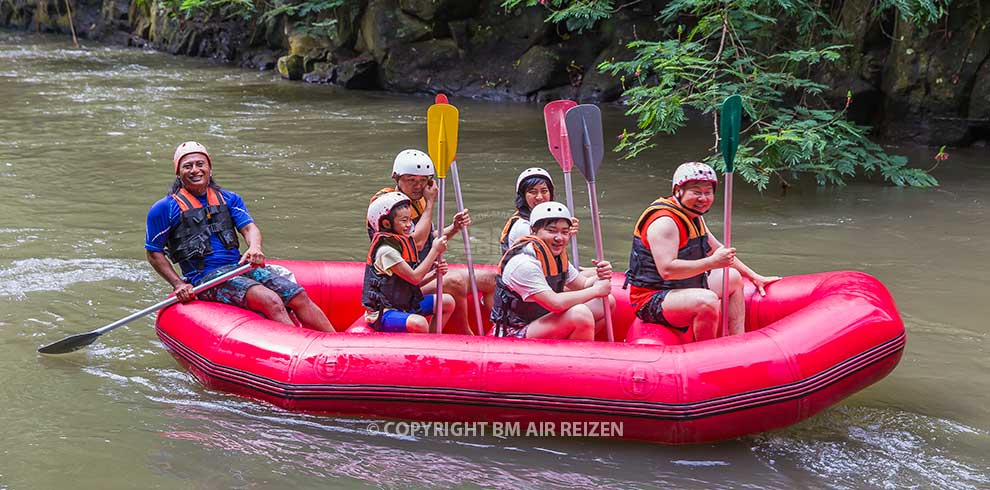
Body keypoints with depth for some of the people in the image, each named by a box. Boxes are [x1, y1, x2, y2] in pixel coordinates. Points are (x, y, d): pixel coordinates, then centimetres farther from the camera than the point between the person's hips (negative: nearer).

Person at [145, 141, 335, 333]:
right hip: (205, 277, -5)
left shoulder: (229, 199, 16)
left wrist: (254, 247, -21)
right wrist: (178, 284, -7)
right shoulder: (166, 209, 3)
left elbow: (249, 227, 3)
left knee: (299, 298, -13)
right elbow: (154, 253, 5)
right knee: (271, 301, -29)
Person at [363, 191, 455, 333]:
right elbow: (414, 278, -24)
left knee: (448, 301, 12)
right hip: (382, 314, -10)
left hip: (405, 304, 10)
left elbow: (416, 282, 9)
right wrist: (435, 250, -19)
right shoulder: (386, 250, -21)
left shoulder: (405, 242, 8)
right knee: (419, 324, -37)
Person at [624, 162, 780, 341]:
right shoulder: (664, 222, -22)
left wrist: (753, 277, 23)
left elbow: (717, 249, 24)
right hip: (652, 301, -11)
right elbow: (667, 270, -33)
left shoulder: (694, 216, 11)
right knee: (708, 301, -35)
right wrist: (712, 262, -33)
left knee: (733, 277, 18)